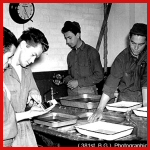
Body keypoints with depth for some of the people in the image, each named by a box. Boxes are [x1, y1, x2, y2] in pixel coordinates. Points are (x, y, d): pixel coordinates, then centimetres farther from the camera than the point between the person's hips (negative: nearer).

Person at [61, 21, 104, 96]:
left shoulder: (91, 52, -3)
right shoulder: (70, 55, 13)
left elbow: (99, 75, -8)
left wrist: (78, 82, -11)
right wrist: (64, 80, 1)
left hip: (88, 92, -4)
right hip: (72, 94, 4)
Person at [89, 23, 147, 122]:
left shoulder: (145, 55, -5)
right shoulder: (122, 57, -9)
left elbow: (145, 81, -10)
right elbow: (110, 84, -17)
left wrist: (145, 103, -21)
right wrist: (100, 109, -24)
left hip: (142, 100, 1)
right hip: (125, 100, 0)